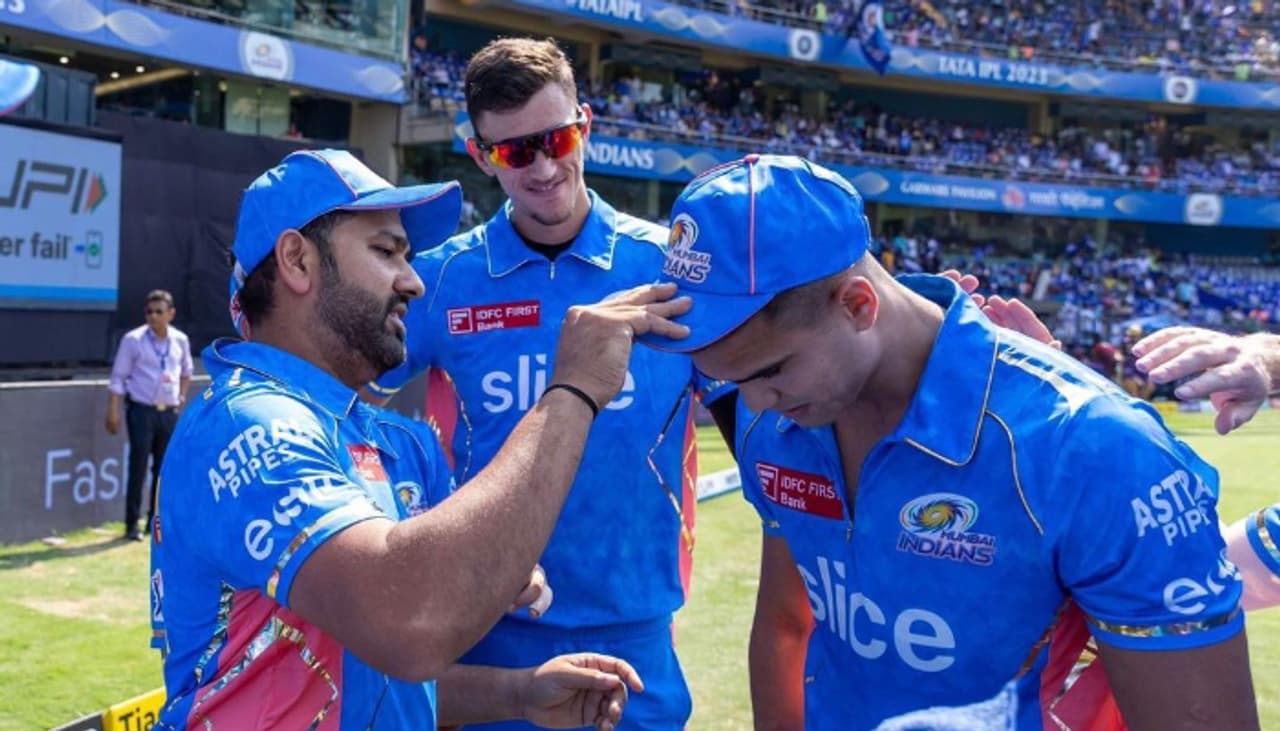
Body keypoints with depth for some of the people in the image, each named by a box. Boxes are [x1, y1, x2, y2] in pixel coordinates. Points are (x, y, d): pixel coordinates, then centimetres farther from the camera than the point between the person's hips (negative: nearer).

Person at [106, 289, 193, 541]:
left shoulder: (180, 340, 6)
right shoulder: (133, 340, -5)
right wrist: (113, 411, -10)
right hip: (142, 411, -4)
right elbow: (118, 377, -5)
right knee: (138, 468, -4)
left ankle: (156, 521, 19)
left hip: (170, 413, 4)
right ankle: (132, 523, 3)